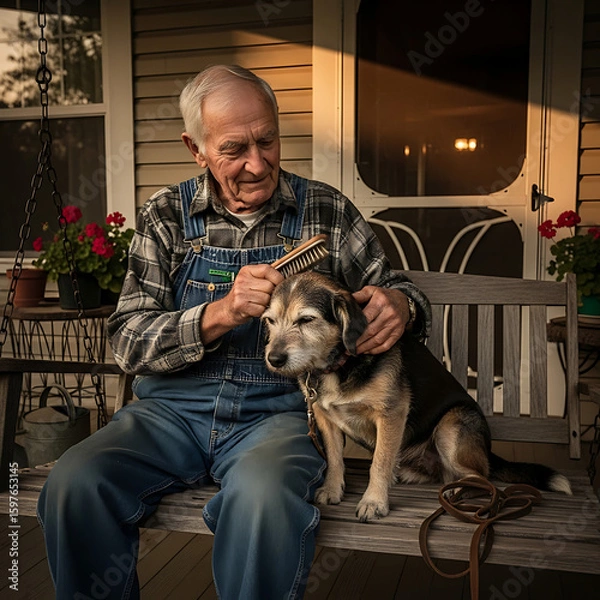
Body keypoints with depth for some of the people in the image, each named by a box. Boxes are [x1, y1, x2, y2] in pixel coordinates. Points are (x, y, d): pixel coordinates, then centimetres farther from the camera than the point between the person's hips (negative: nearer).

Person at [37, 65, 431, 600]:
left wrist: (398, 304, -15)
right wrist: (218, 314, -20)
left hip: (278, 410, -1)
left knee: (262, 493, -34)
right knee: (74, 482, -24)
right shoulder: (165, 216, 4)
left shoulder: (328, 211, 4)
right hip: (174, 408, 2)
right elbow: (129, 341, -2)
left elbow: (393, 288, 11)